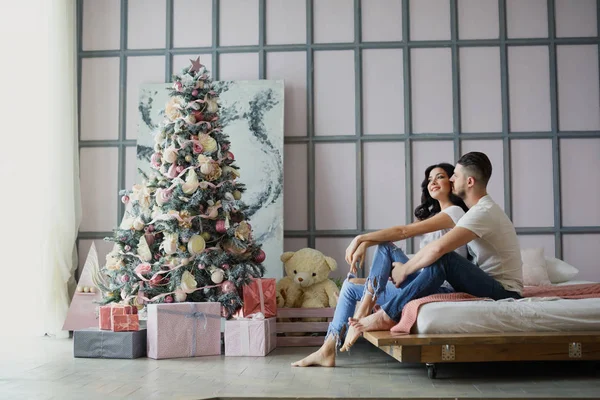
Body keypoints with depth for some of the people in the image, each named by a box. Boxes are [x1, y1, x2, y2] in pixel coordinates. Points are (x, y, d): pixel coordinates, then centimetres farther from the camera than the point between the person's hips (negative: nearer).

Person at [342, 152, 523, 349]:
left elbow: (438, 247, -31)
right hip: (489, 286, 10)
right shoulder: (483, 208, 16)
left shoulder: (484, 211, -19)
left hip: (505, 293, -10)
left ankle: (387, 316, -25)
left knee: (442, 259, -29)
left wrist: (405, 270, -17)